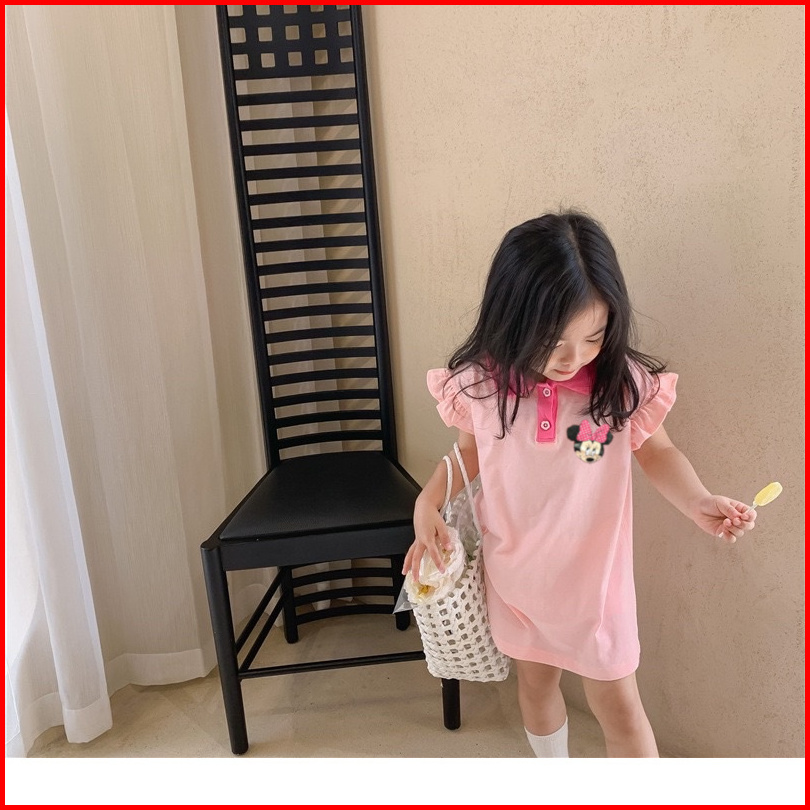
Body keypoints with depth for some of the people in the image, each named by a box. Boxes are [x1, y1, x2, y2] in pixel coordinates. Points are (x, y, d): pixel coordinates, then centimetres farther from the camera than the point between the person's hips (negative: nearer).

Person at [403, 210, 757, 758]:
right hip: (516, 573, 3)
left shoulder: (625, 383, -21)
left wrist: (698, 502, -22)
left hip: (595, 574, -2)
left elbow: (658, 453, -4)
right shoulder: (480, 383, -17)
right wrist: (428, 502, -12)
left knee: (617, 703, 13)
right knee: (536, 680, 25)